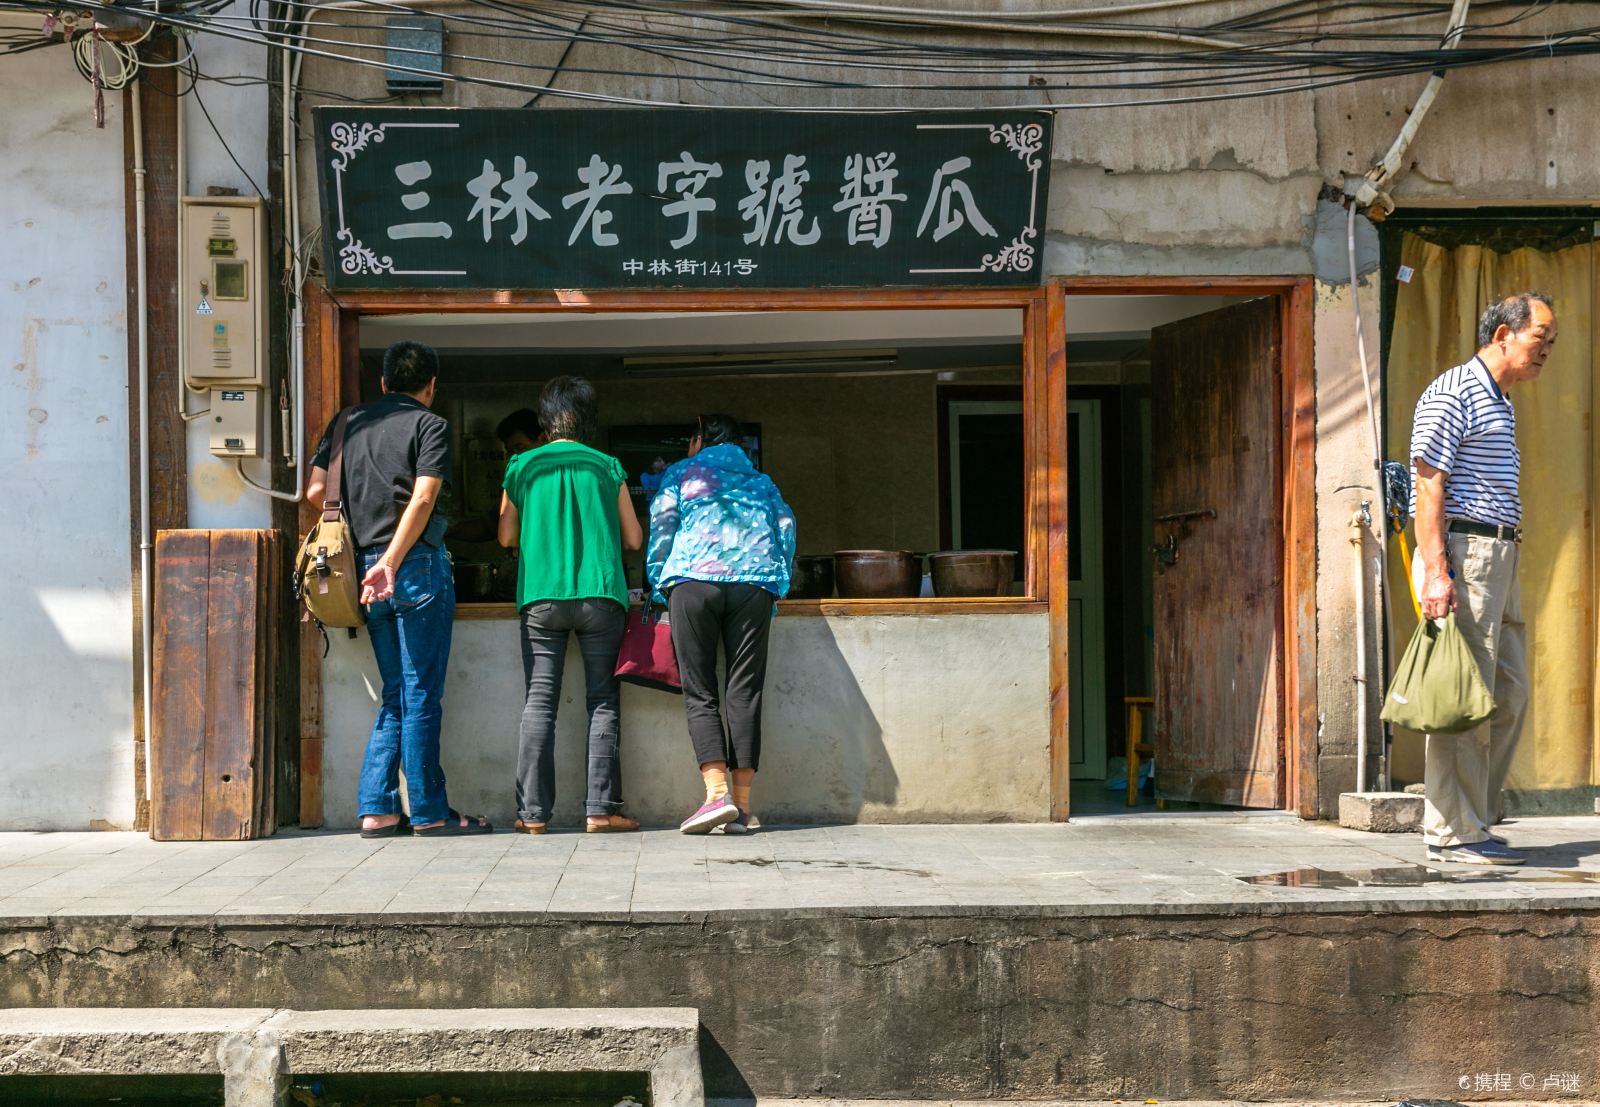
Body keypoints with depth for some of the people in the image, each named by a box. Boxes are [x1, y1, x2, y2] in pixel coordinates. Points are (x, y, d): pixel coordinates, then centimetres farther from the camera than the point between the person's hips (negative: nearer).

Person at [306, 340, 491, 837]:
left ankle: (377, 809, 7)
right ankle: (428, 811, 2)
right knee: (420, 695, -2)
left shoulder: (349, 422, 14)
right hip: (418, 566, -6)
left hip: (366, 567, 6)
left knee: (395, 695, 12)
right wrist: (391, 562, -18)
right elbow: (423, 499, -14)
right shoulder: (429, 424, -1)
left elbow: (316, 491, 8)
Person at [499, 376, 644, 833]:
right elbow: (634, 538, 9)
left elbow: (507, 536, 12)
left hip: (541, 597, 1)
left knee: (539, 702, 2)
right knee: (603, 701, 4)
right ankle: (601, 808, -1)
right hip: (601, 595, 0)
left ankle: (533, 812, -2)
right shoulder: (607, 468, 5)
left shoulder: (522, 466, 5)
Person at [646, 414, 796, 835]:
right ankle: (742, 807, -4)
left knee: (700, 693, -1)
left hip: (693, 582, -2)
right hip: (754, 584, 2)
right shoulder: (761, 482, 26)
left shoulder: (681, 474, 18)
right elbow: (786, 528, 17)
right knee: (745, 693, 0)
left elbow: (660, 528, 9)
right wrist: (778, 586, 19)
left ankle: (718, 793, -18)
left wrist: (659, 586, 15)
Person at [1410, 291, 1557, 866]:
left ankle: (1475, 821, 16)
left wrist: (1505, 559, 17)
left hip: (1501, 558, 10)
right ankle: (1453, 832, -5)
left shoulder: (1501, 404, 22)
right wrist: (1435, 570, -22)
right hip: (1464, 550, -10)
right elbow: (1429, 485, -15)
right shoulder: (1452, 394, -8)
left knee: (1509, 695, 9)